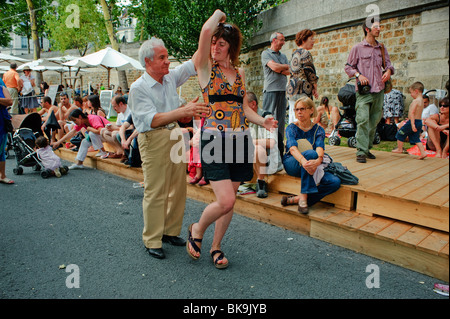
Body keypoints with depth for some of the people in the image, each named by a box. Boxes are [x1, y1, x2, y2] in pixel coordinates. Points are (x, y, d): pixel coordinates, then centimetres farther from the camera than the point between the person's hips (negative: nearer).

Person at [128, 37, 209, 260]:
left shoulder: (170, 77, 9)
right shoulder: (138, 88, -11)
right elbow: (152, 119, -21)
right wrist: (184, 111, -30)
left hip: (175, 135, 7)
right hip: (153, 140, -7)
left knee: (178, 188, 11)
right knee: (155, 192, -3)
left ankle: (170, 231, 26)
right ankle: (152, 241, 12)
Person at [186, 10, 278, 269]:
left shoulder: (239, 72, 16)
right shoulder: (205, 66, 0)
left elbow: (244, 106, 17)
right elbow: (206, 30, -15)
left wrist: (263, 122, 0)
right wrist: (219, 14, 6)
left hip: (240, 140, 5)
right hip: (214, 140, -5)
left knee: (229, 200, 9)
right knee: (225, 201, -13)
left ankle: (216, 246, 30)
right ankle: (197, 230, 19)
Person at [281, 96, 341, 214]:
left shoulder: (318, 130, 4)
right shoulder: (291, 128, -3)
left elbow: (320, 148, -16)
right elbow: (292, 148, -23)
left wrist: (318, 160, -42)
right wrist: (303, 161, -46)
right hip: (291, 163, -4)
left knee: (335, 182, -22)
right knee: (310, 153, -36)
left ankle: (295, 199, -22)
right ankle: (303, 198, -36)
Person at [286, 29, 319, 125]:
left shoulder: (294, 53, 21)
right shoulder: (305, 53, -6)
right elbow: (309, 72, -10)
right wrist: (315, 88, 2)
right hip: (302, 89, -9)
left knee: (292, 121, 10)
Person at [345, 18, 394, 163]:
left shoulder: (381, 48, 16)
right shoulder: (357, 48, 3)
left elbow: (388, 63, 20)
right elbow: (348, 67, 4)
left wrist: (389, 71, -3)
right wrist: (358, 75, -13)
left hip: (379, 91, 5)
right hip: (364, 91, -5)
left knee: (374, 121, 8)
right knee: (363, 120, -16)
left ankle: (367, 148, 19)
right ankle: (361, 152, -15)